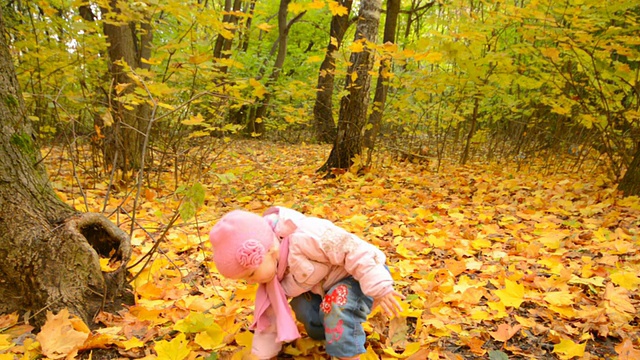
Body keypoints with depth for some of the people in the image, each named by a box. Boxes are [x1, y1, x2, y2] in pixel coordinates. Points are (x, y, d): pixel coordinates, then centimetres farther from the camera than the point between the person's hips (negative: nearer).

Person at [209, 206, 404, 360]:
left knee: (338, 306, -31)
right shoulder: (272, 273, -6)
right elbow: (270, 315, 6)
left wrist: (379, 288, -36)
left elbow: (353, 250, -35)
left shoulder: (305, 238, -37)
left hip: (365, 273, -8)